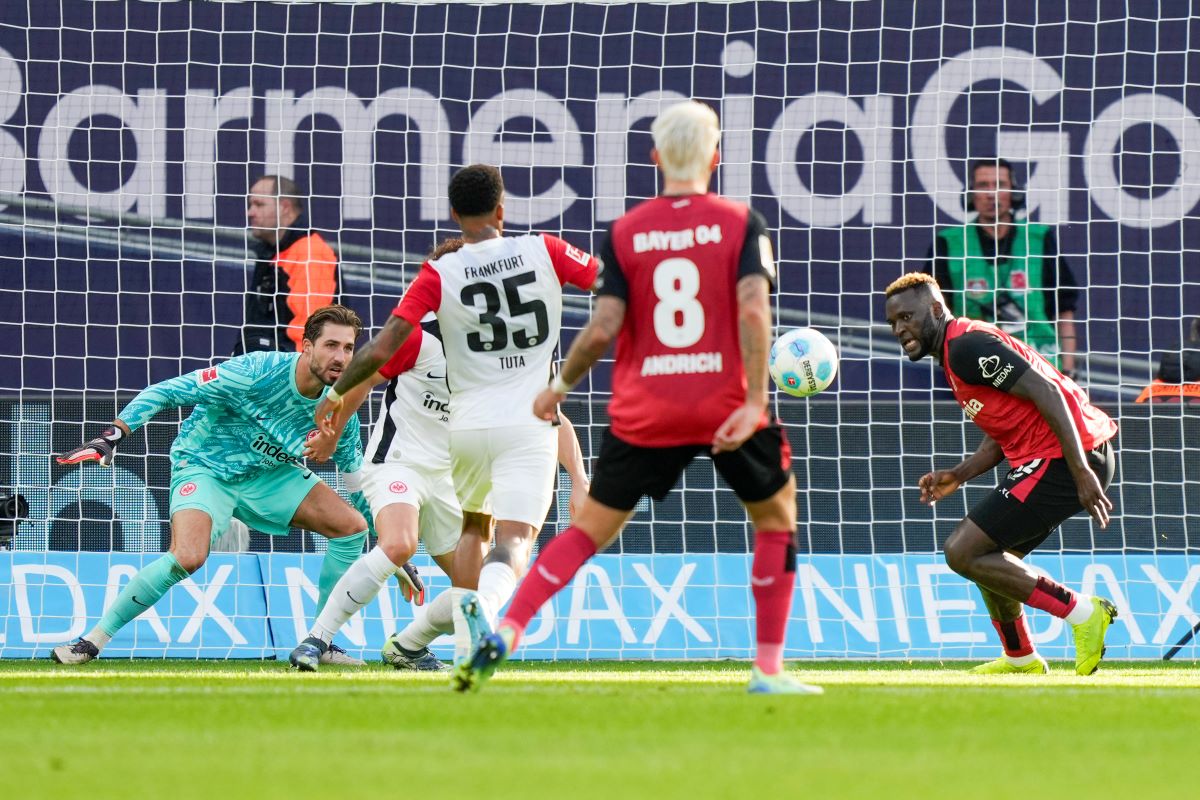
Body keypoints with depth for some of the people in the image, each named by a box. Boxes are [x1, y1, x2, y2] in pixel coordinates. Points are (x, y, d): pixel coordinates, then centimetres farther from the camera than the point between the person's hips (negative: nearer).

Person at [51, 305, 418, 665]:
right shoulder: (256, 372, -28)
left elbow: (357, 475, 6)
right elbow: (165, 392, -23)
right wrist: (112, 435, -30)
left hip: (268, 473, 6)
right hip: (204, 467, -6)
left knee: (352, 525, -8)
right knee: (188, 557, -31)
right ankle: (94, 640, -16)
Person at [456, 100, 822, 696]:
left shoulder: (624, 232, 3)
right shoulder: (740, 222, 0)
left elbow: (603, 328, -4)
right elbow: (753, 309, -14)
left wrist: (560, 386, 11)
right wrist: (755, 401, -14)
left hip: (643, 412, 1)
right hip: (726, 406, -1)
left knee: (591, 529, 10)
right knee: (776, 517, 19)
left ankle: (504, 635, -6)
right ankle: (769, 669, 15)